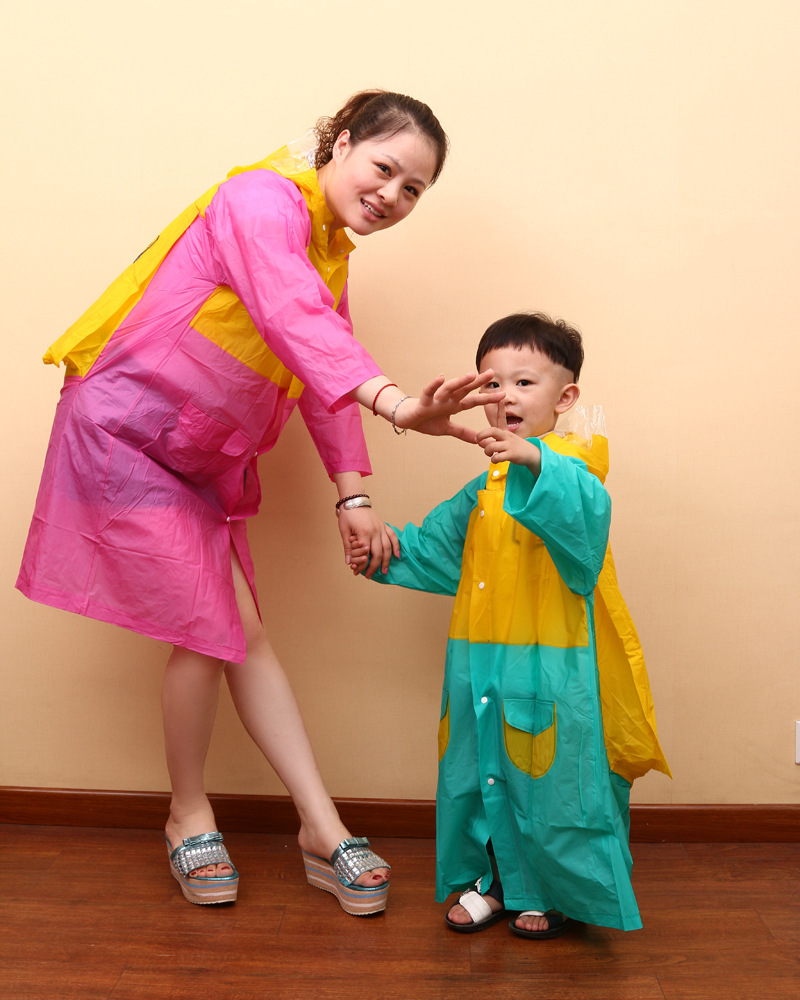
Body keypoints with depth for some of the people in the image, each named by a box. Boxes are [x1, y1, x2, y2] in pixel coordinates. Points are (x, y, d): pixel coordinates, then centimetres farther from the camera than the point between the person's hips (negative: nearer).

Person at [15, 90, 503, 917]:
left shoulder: (329, 251, 11)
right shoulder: (263, 199, -18)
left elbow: (325, 373, 5)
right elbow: (293, 321, -37)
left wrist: (353, 494, -6)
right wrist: (394, 402, -52)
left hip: (203, 460, 9)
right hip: (124, 435, -8)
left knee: (245, 633, 8)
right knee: (206, 630, -6)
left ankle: (323, 832, 13)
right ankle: (188, 818, 19)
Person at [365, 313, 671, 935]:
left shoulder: (570, 468, -10)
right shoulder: (486, 488, 12)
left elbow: (587, 514, -34)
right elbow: (435, 549, 22)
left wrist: (536, 460, -46)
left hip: (551, 665, -7)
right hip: (482, 661, 7)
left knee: (552, 778, 7)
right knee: (481, 773, 17)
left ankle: (555, 893, 30)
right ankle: (493, 882, 37)